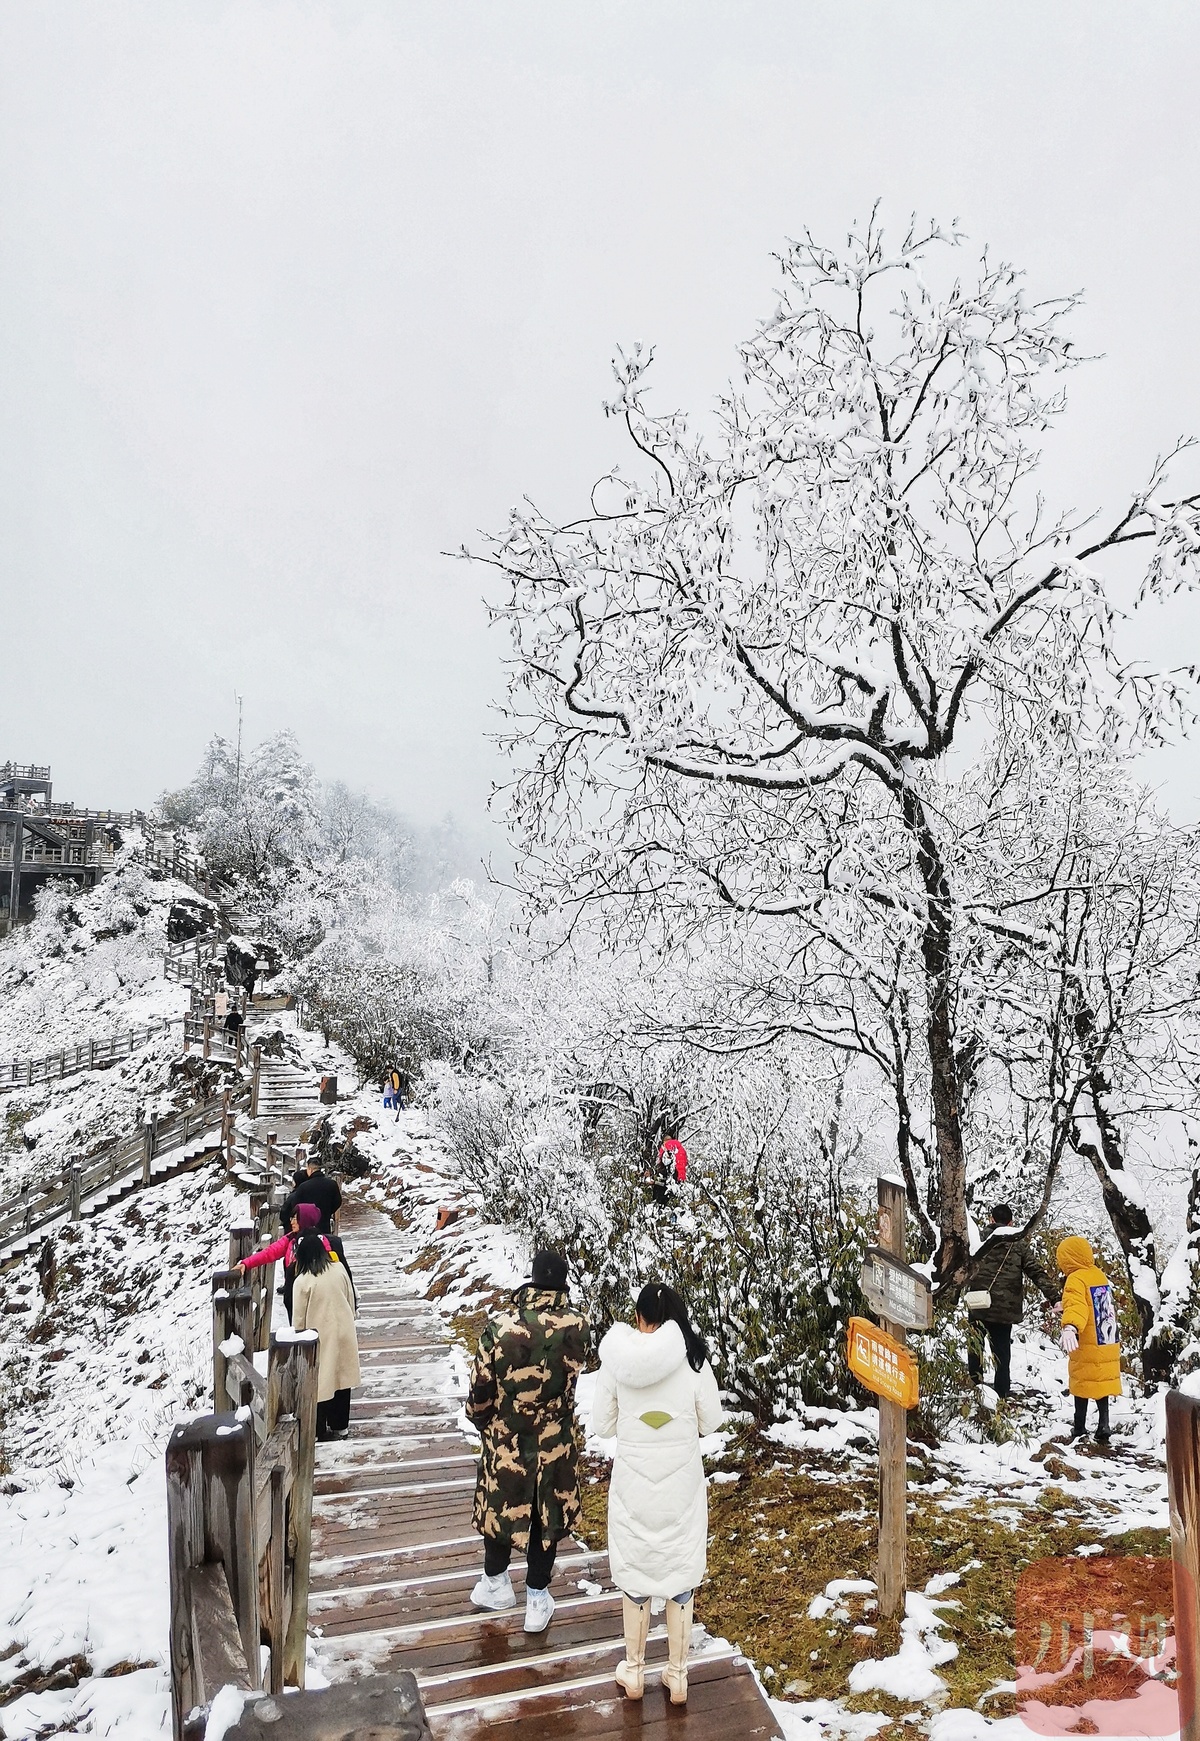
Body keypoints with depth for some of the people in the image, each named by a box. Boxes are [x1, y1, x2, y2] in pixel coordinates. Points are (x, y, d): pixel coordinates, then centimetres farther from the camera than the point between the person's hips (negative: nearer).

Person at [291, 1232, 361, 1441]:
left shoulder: (303, 1281, -16)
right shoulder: (339, 1269, -4)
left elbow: (299, 1316, -9)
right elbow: (351, 1300, 5)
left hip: (321, 1337, -4)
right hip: (343, 1331, 4)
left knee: (321, 1381, 8)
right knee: (341, 1377, 15)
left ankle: (319, 1429, 16)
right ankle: (340, 1426, 24)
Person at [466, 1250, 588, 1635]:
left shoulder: (499, 1327, -24)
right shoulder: (576, 1325, -19)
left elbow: (480, 1390, -12)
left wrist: (483, 1421, 8)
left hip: (505, 1441, -1)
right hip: (555, 1444, 1)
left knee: (500, 1508, 22)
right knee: (547, 1518, 19)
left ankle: (496, 1585, 41)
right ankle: (537, 1601, 32)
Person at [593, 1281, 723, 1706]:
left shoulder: (616, 1360, -13)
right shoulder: (693, 1360, -15)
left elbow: (602, 1425, -3)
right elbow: (711, 1421, -3)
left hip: (632, 1483, 0)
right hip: (681, 1483, 0)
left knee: (635, 1574, 18)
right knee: (679, 1576, 17)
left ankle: (634, 1671, 34)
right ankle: (677, 1675, 30)